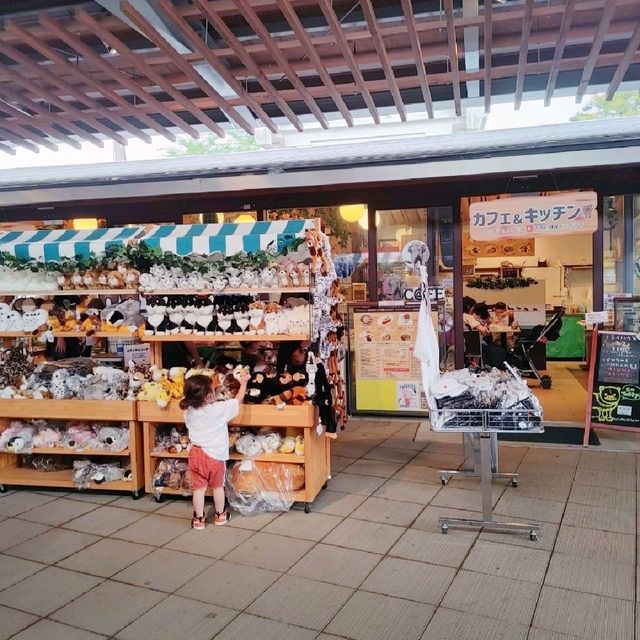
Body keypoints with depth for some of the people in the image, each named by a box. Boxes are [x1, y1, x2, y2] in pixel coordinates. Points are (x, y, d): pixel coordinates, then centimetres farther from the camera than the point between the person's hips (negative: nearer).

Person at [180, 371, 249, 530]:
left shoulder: (189, 412, -5)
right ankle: (220, 515, 31)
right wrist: (243, 382, 7)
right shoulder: (219, 409, -18)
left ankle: (198, 519, 20)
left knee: (199, 488, 11)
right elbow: (238, 401, -6)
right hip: (215, 455, -3)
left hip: (196, 453, 3)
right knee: (218, 486, 16)